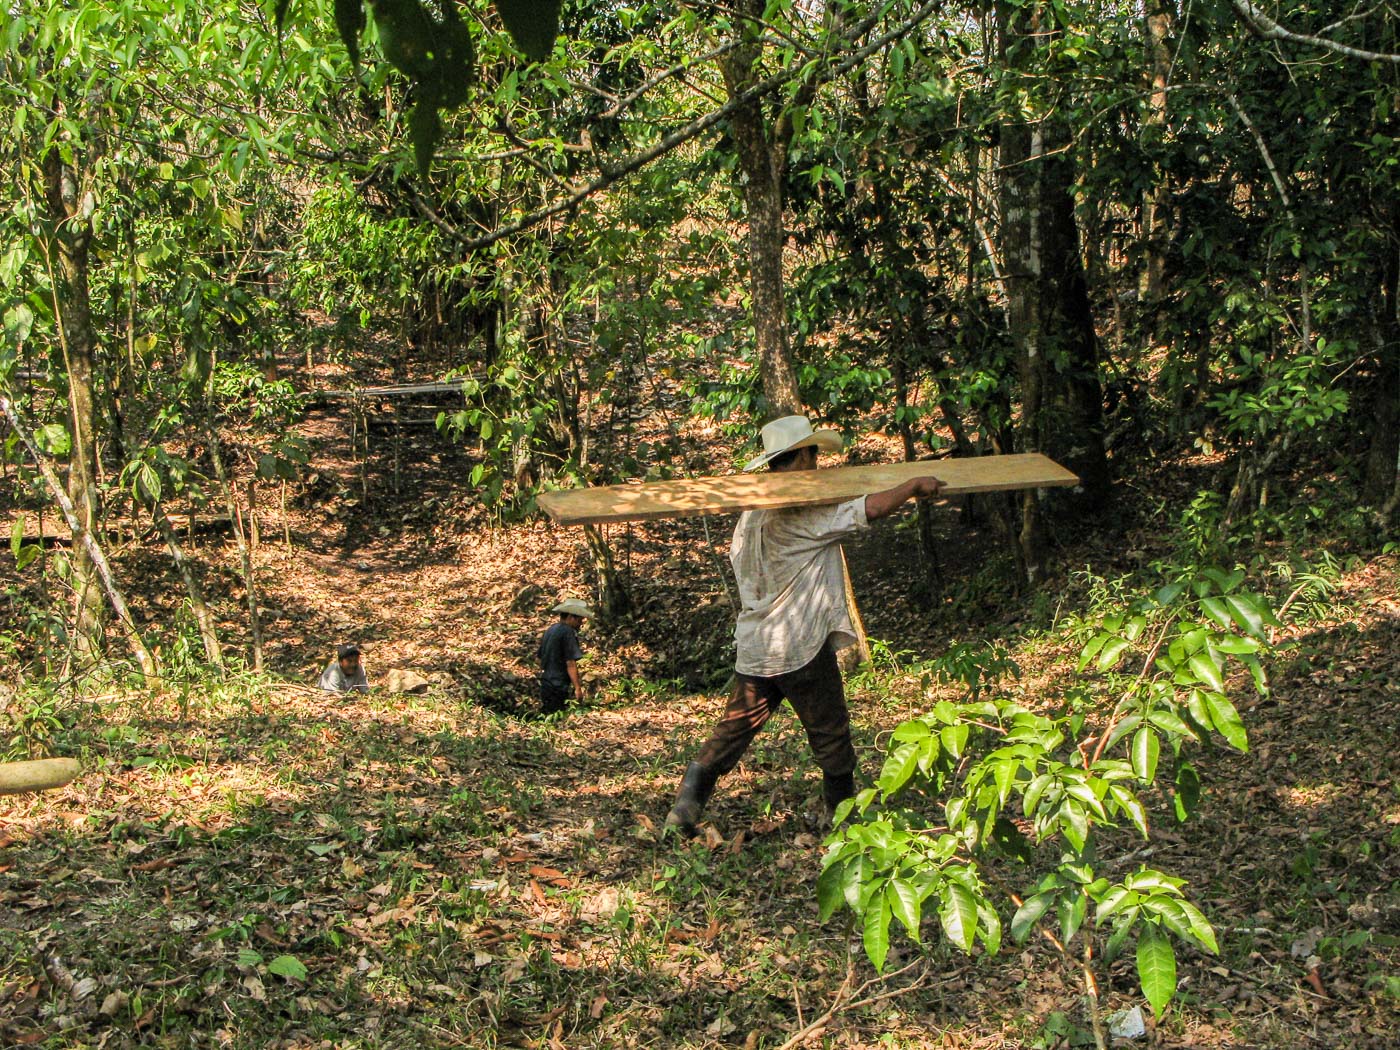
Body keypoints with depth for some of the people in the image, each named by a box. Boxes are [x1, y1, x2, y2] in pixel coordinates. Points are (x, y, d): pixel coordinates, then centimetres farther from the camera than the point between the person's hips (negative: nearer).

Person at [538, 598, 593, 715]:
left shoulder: (550, 630, 12)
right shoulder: (568, 633, -14)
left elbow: (540, 658, 20)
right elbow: (570, 663, -18)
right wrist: (577, 688, -16)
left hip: (544, 683, 9)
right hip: (559, 686, -9)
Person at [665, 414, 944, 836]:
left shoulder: (750, 512, 11)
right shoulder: (806, 511, -14)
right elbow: (869, 509, -17)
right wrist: (914, 485, -2)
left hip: (754, 649, 7)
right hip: (801, 647, -7)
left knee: (734, 728, 11)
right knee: (831, 736, 7)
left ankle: (686, 804, 2)